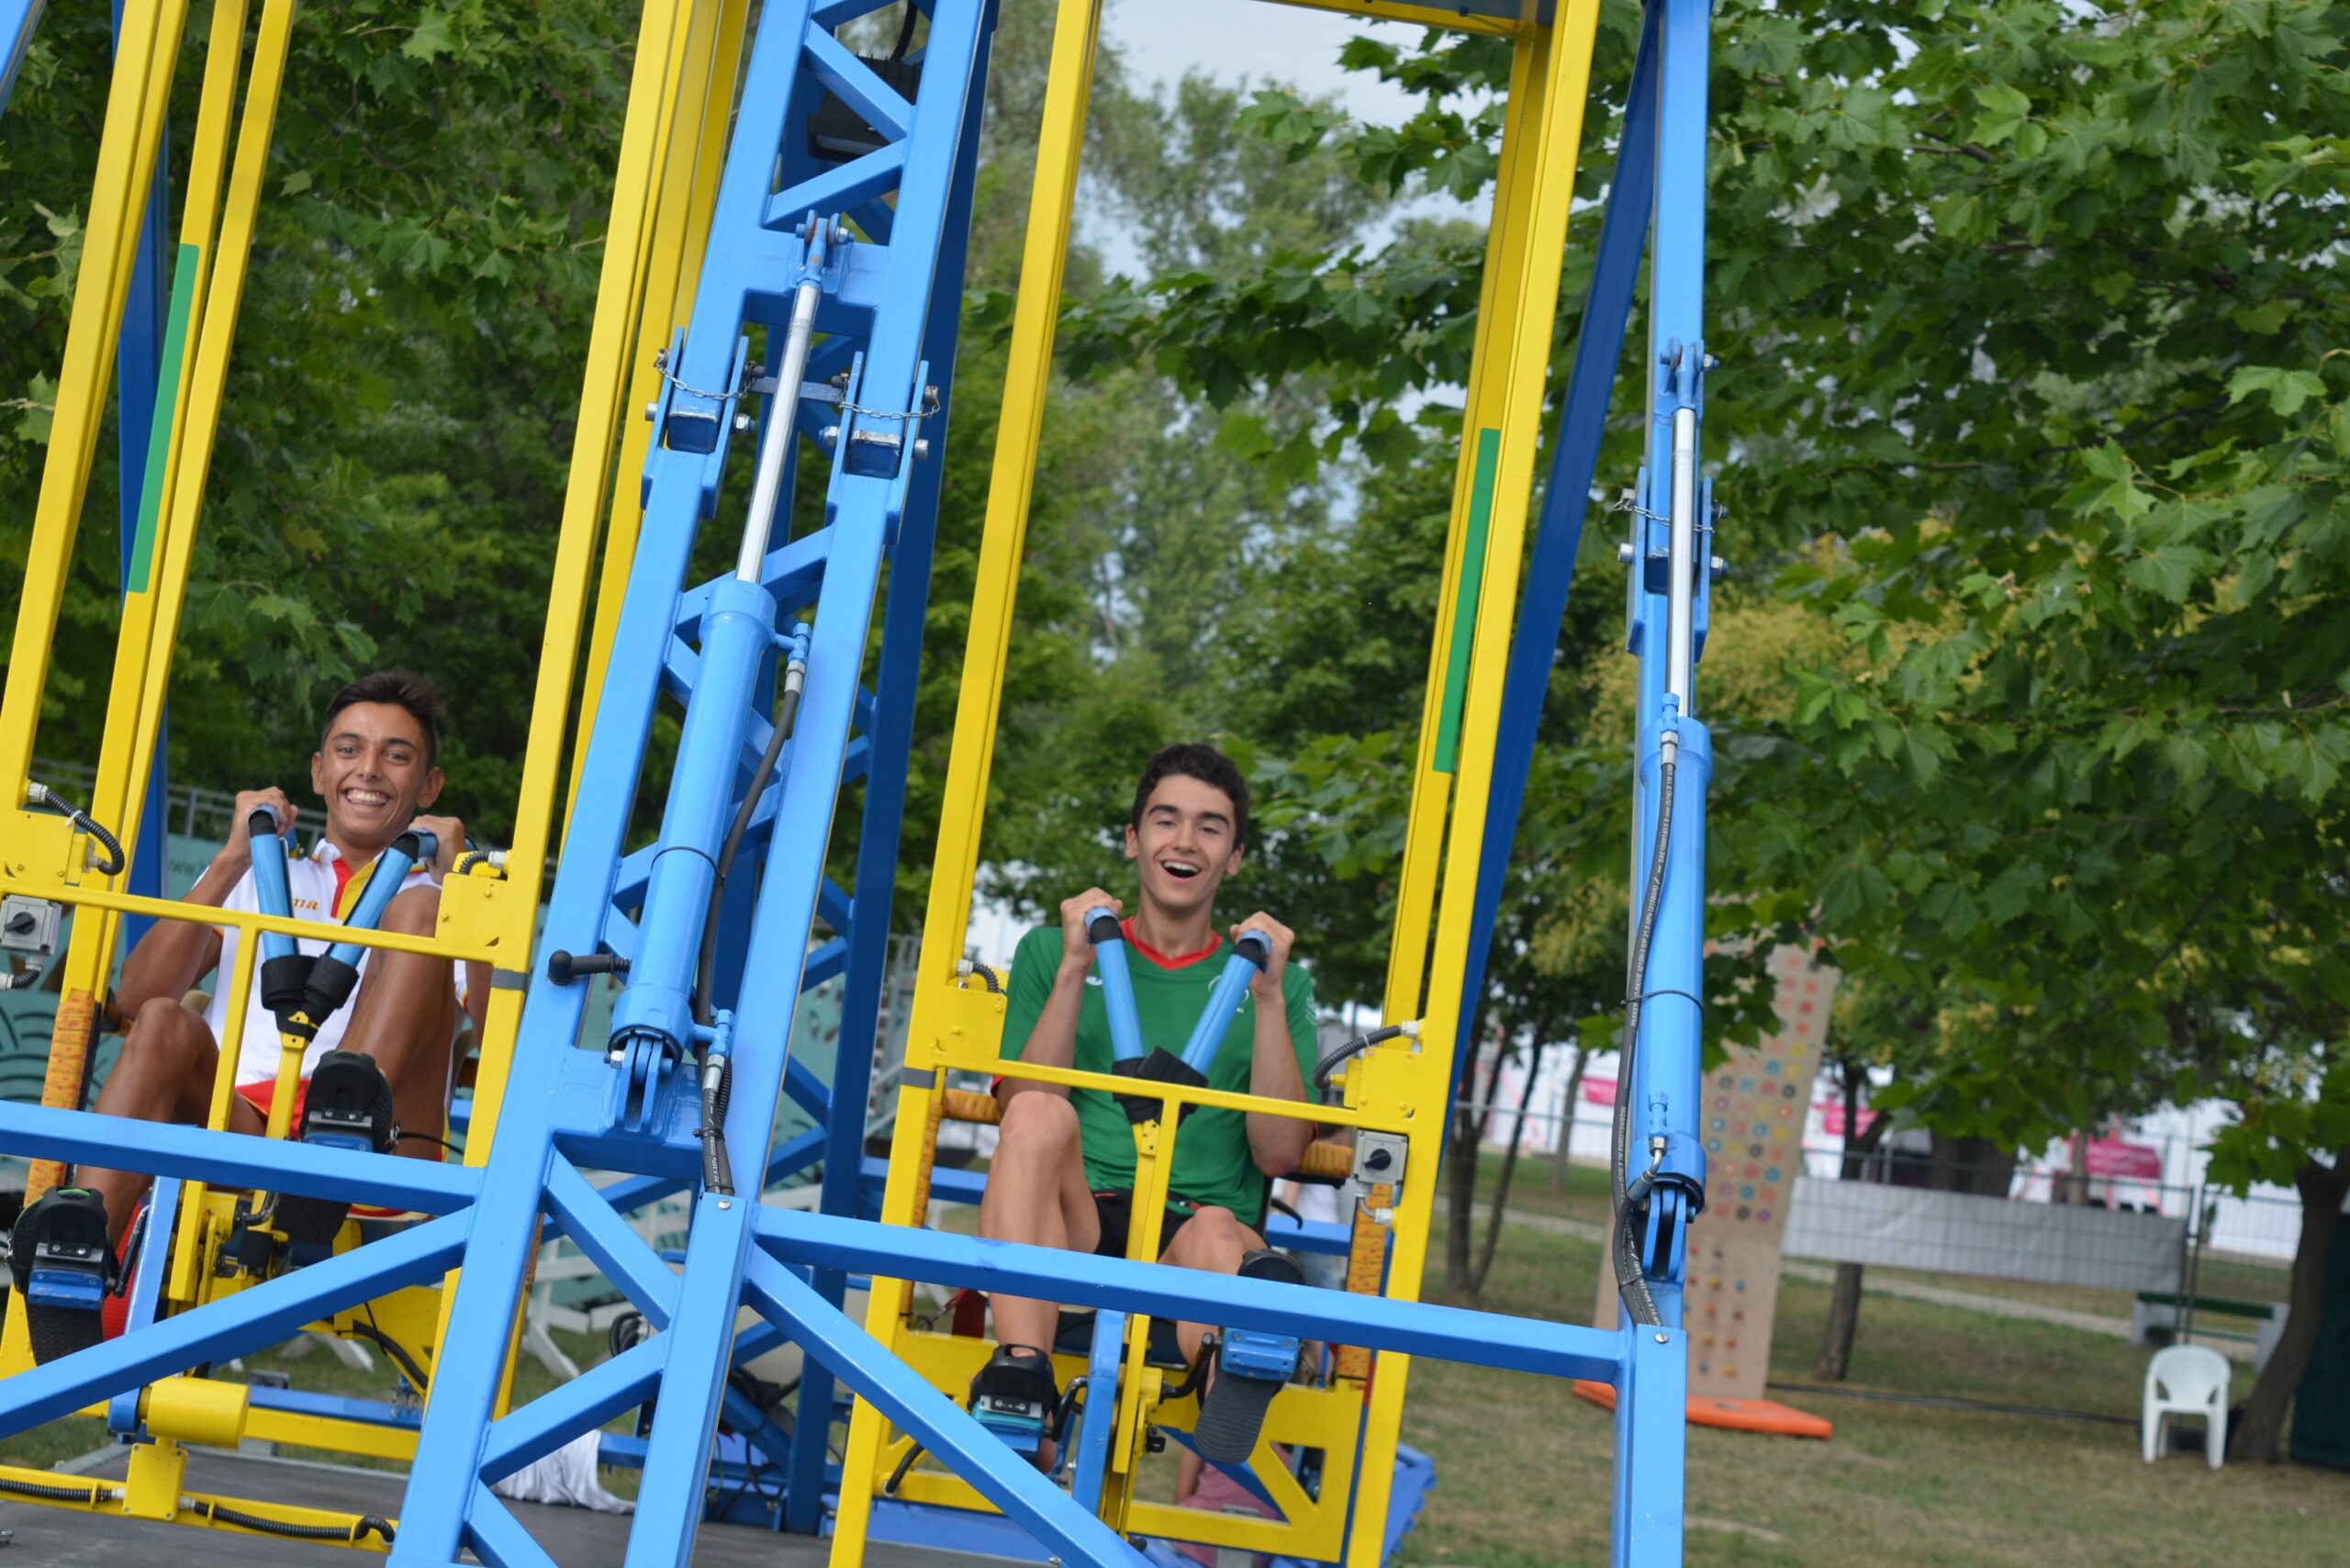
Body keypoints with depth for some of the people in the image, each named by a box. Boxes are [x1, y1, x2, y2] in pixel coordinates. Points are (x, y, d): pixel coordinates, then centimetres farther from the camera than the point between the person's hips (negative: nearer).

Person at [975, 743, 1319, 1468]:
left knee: (1217, 1233, -38)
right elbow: (1022, 1113, 5)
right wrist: (1075, 972, -2)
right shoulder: (1049, 952, 19)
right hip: (1072, 1231, 0)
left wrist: (1268, 997, 0)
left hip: (1198, 1231, 0)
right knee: (1040, 1116, -33)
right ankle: (1020, 1383, -48)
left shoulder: (1274, 982, 19)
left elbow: (1279, 1153, 6)